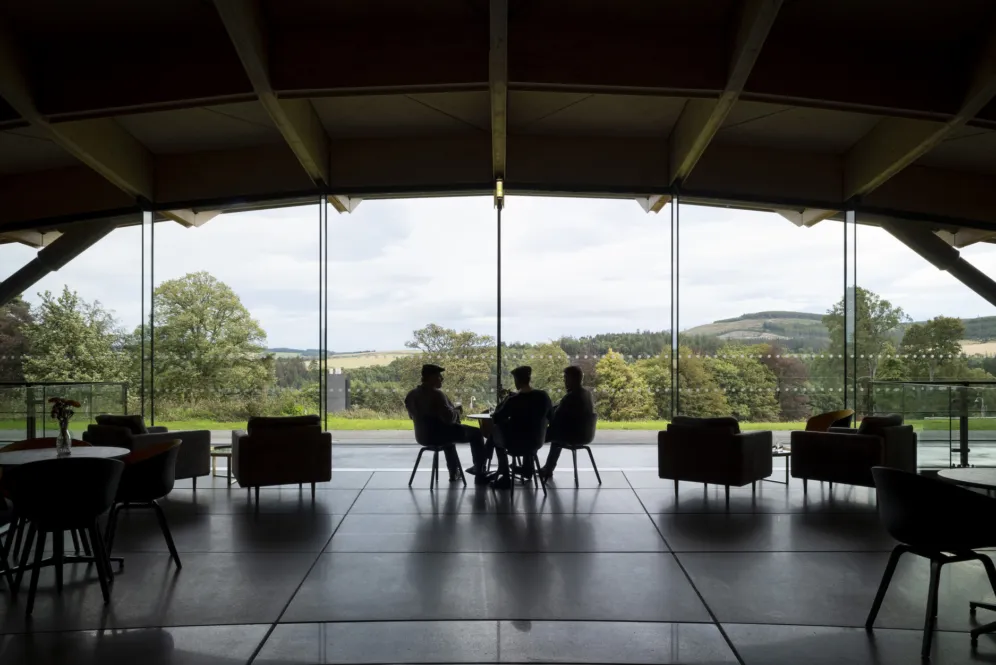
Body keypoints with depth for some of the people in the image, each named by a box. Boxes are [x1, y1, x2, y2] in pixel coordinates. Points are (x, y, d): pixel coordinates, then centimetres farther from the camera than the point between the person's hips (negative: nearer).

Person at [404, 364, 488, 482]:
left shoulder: (411, 394, 3)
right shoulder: (436, 394, -24)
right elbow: (449, 418, -29)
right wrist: (457, 411, -6)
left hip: (422, 435, 9)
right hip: (439, 434, -9)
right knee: (476, 433, 9)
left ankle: (454, 472, 41)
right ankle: (480, 472, 19)